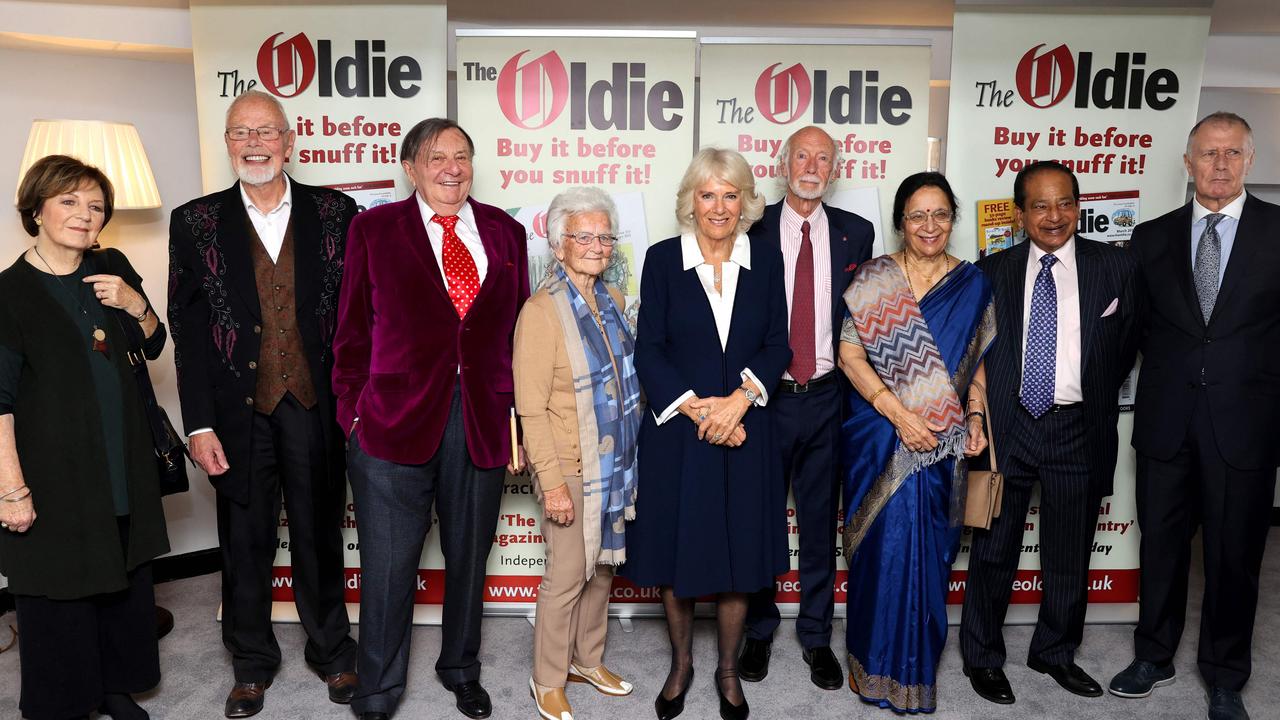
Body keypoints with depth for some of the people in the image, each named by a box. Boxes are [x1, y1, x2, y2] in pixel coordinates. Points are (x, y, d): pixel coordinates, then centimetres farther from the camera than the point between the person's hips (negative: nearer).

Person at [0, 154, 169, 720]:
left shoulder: (111, 269, 5)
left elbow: (153, 348, 14)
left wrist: (137, 307, -7)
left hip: (125, 468, 5)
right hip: (55, 476, -5)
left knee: (125, 582, 16)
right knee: (59, 596, 6)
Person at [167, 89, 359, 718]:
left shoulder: (334, 212, 1)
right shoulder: (195, 222, 2)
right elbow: (187, 329, 0)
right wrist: (199, 424, -5)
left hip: (317, 406, 0)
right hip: (238, 411, 1)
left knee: (319, 536, 13)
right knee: (245, 543, 14)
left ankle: (332, 652, 33)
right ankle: (252, 663, 34)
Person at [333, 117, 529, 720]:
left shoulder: (504, 232, 8)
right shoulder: (373, 228, 2)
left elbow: (518, 330, 8)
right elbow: (353, 329, 3)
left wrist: (519, 415, 4)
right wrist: (354, 409, -2)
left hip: (483, 420, 3)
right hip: (395, 419, -2)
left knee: (469, 557, 16)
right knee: (388, 563, 5)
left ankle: (460, 668, 39)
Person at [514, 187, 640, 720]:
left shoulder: (612, 301, 7)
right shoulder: (542, 310, -15)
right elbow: (531, 409, -16)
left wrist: (634, 455, 11)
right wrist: (552, 481, -18)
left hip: (617, 463, 7)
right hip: (571, 468, -7)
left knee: (602, 566, 18)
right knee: (567, 576, 4)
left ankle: (589, 661, 37)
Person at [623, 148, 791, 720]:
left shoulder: (766, 260, 4)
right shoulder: (662, 259, -2)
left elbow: (778, 346, 1)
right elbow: (649, 351, -5)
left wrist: (738, 400, -14)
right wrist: (697, 408, -14)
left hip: (745, 431, 1)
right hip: (676, 431, -1)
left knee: (739, 554, 10)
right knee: (675, 551, 9)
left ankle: (728, 671, 30)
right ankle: (680, 664, 32)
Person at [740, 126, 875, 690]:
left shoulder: (856, 233, 5)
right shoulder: (752, 229, -1)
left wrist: (857, 384, 0)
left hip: (827, 397, 2)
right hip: (765, 396, -1)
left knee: (820, 522, 12)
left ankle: (816, 637, 28)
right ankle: (758, 631, 29)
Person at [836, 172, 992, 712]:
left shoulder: (972, 284, 7)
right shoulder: (872, 278, -1)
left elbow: (978, 361, 12)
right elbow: (849, 353, -8)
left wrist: (975, 416, -3)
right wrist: (898, 413, -16)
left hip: (943, 443, 2)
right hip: (880, 438, -2)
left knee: (929, 551, 7)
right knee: (886, 543, -2)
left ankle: (917, 662, 27)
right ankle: (877, 663, 19)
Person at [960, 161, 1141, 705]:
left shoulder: (1115, 267, 2)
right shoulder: (991, 272, 1)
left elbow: (1126, 346, 9)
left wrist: (1094, 397, 5)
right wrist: (979, 415, -2)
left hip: (1078, 430, 1)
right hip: (1006, 425, -1)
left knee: (1069, 554, 14)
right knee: (994, 549, 8)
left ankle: (1055, 652, 35)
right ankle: (982, 657, 25)